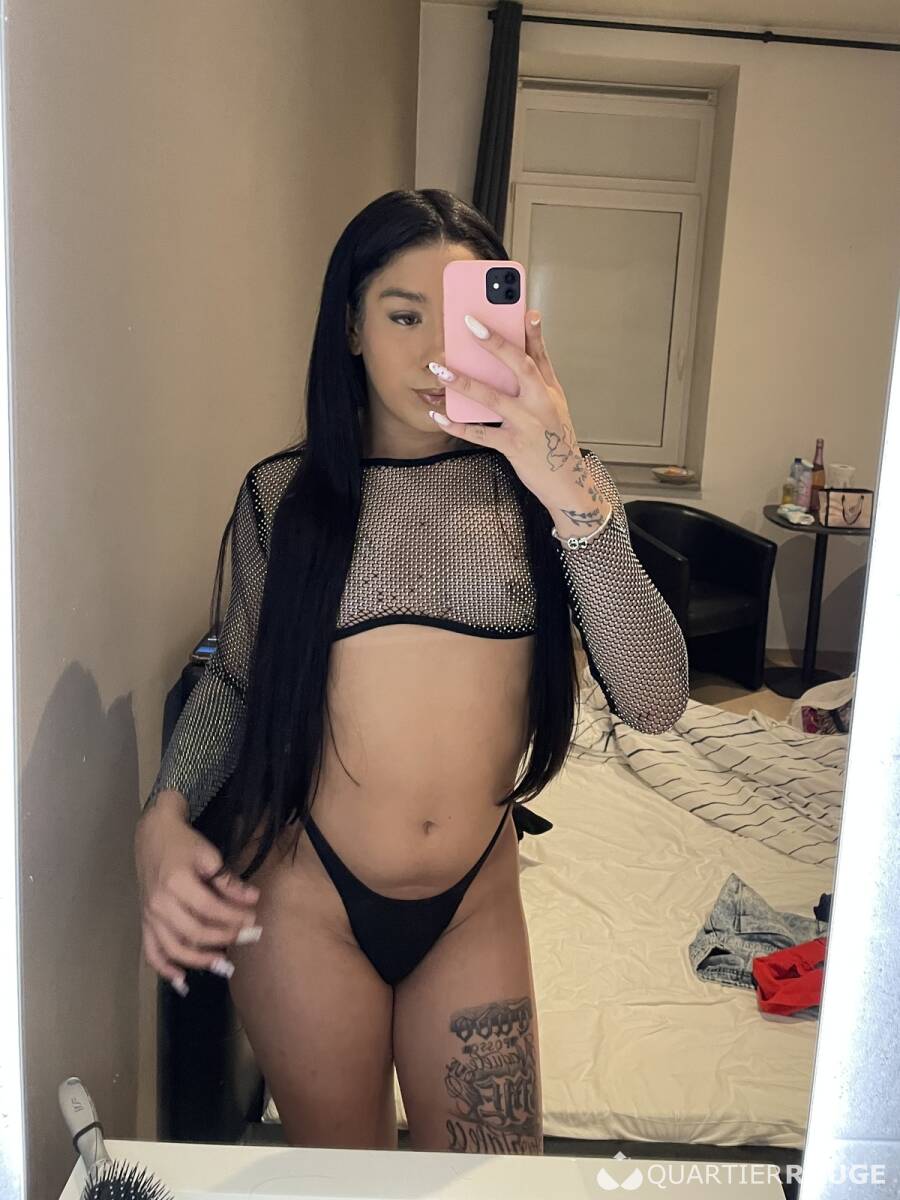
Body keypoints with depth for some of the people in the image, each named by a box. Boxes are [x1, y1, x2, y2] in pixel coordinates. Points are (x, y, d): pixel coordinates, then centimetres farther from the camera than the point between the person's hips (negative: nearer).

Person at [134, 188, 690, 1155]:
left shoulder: (535, 484, -7)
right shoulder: (283, 495, -5)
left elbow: (653, 702, -19)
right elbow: (236, 678, 6)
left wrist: (573, 492, -32)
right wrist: (164, 814, -12)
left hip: (477, 904, 1)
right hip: (305, 900, 0)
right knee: (338, 1173, 20)